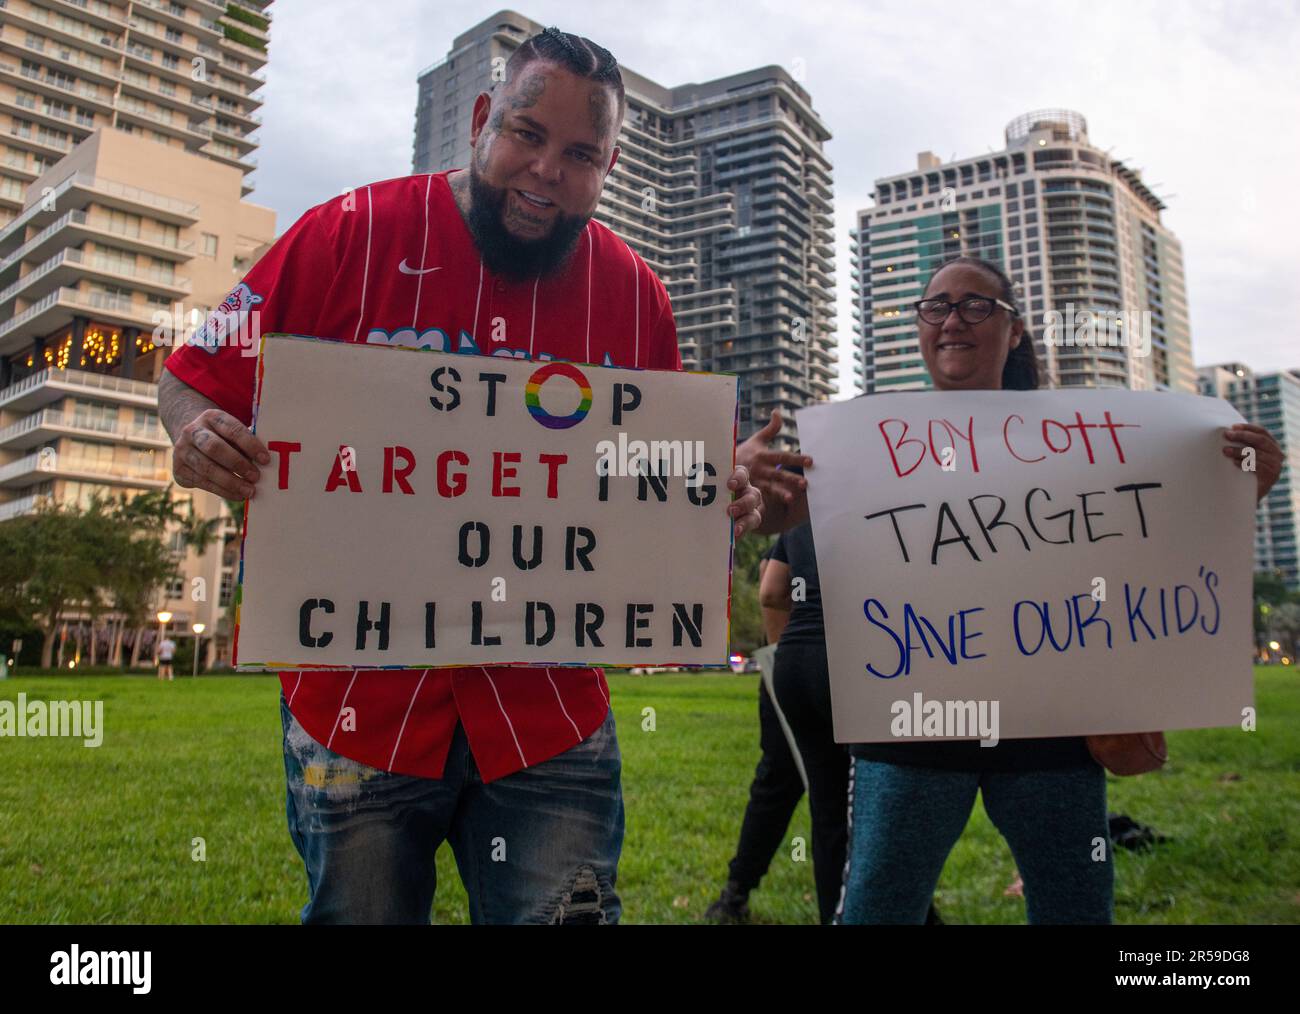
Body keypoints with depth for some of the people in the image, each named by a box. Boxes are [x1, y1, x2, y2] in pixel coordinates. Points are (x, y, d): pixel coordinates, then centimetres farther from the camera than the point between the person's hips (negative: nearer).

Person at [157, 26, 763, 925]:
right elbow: (198, 383, 1)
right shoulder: (351, 236, -6)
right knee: (359, 909, 18)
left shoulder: (636, 296, 2)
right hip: (360, 707, 0)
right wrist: (202, 440, -21)